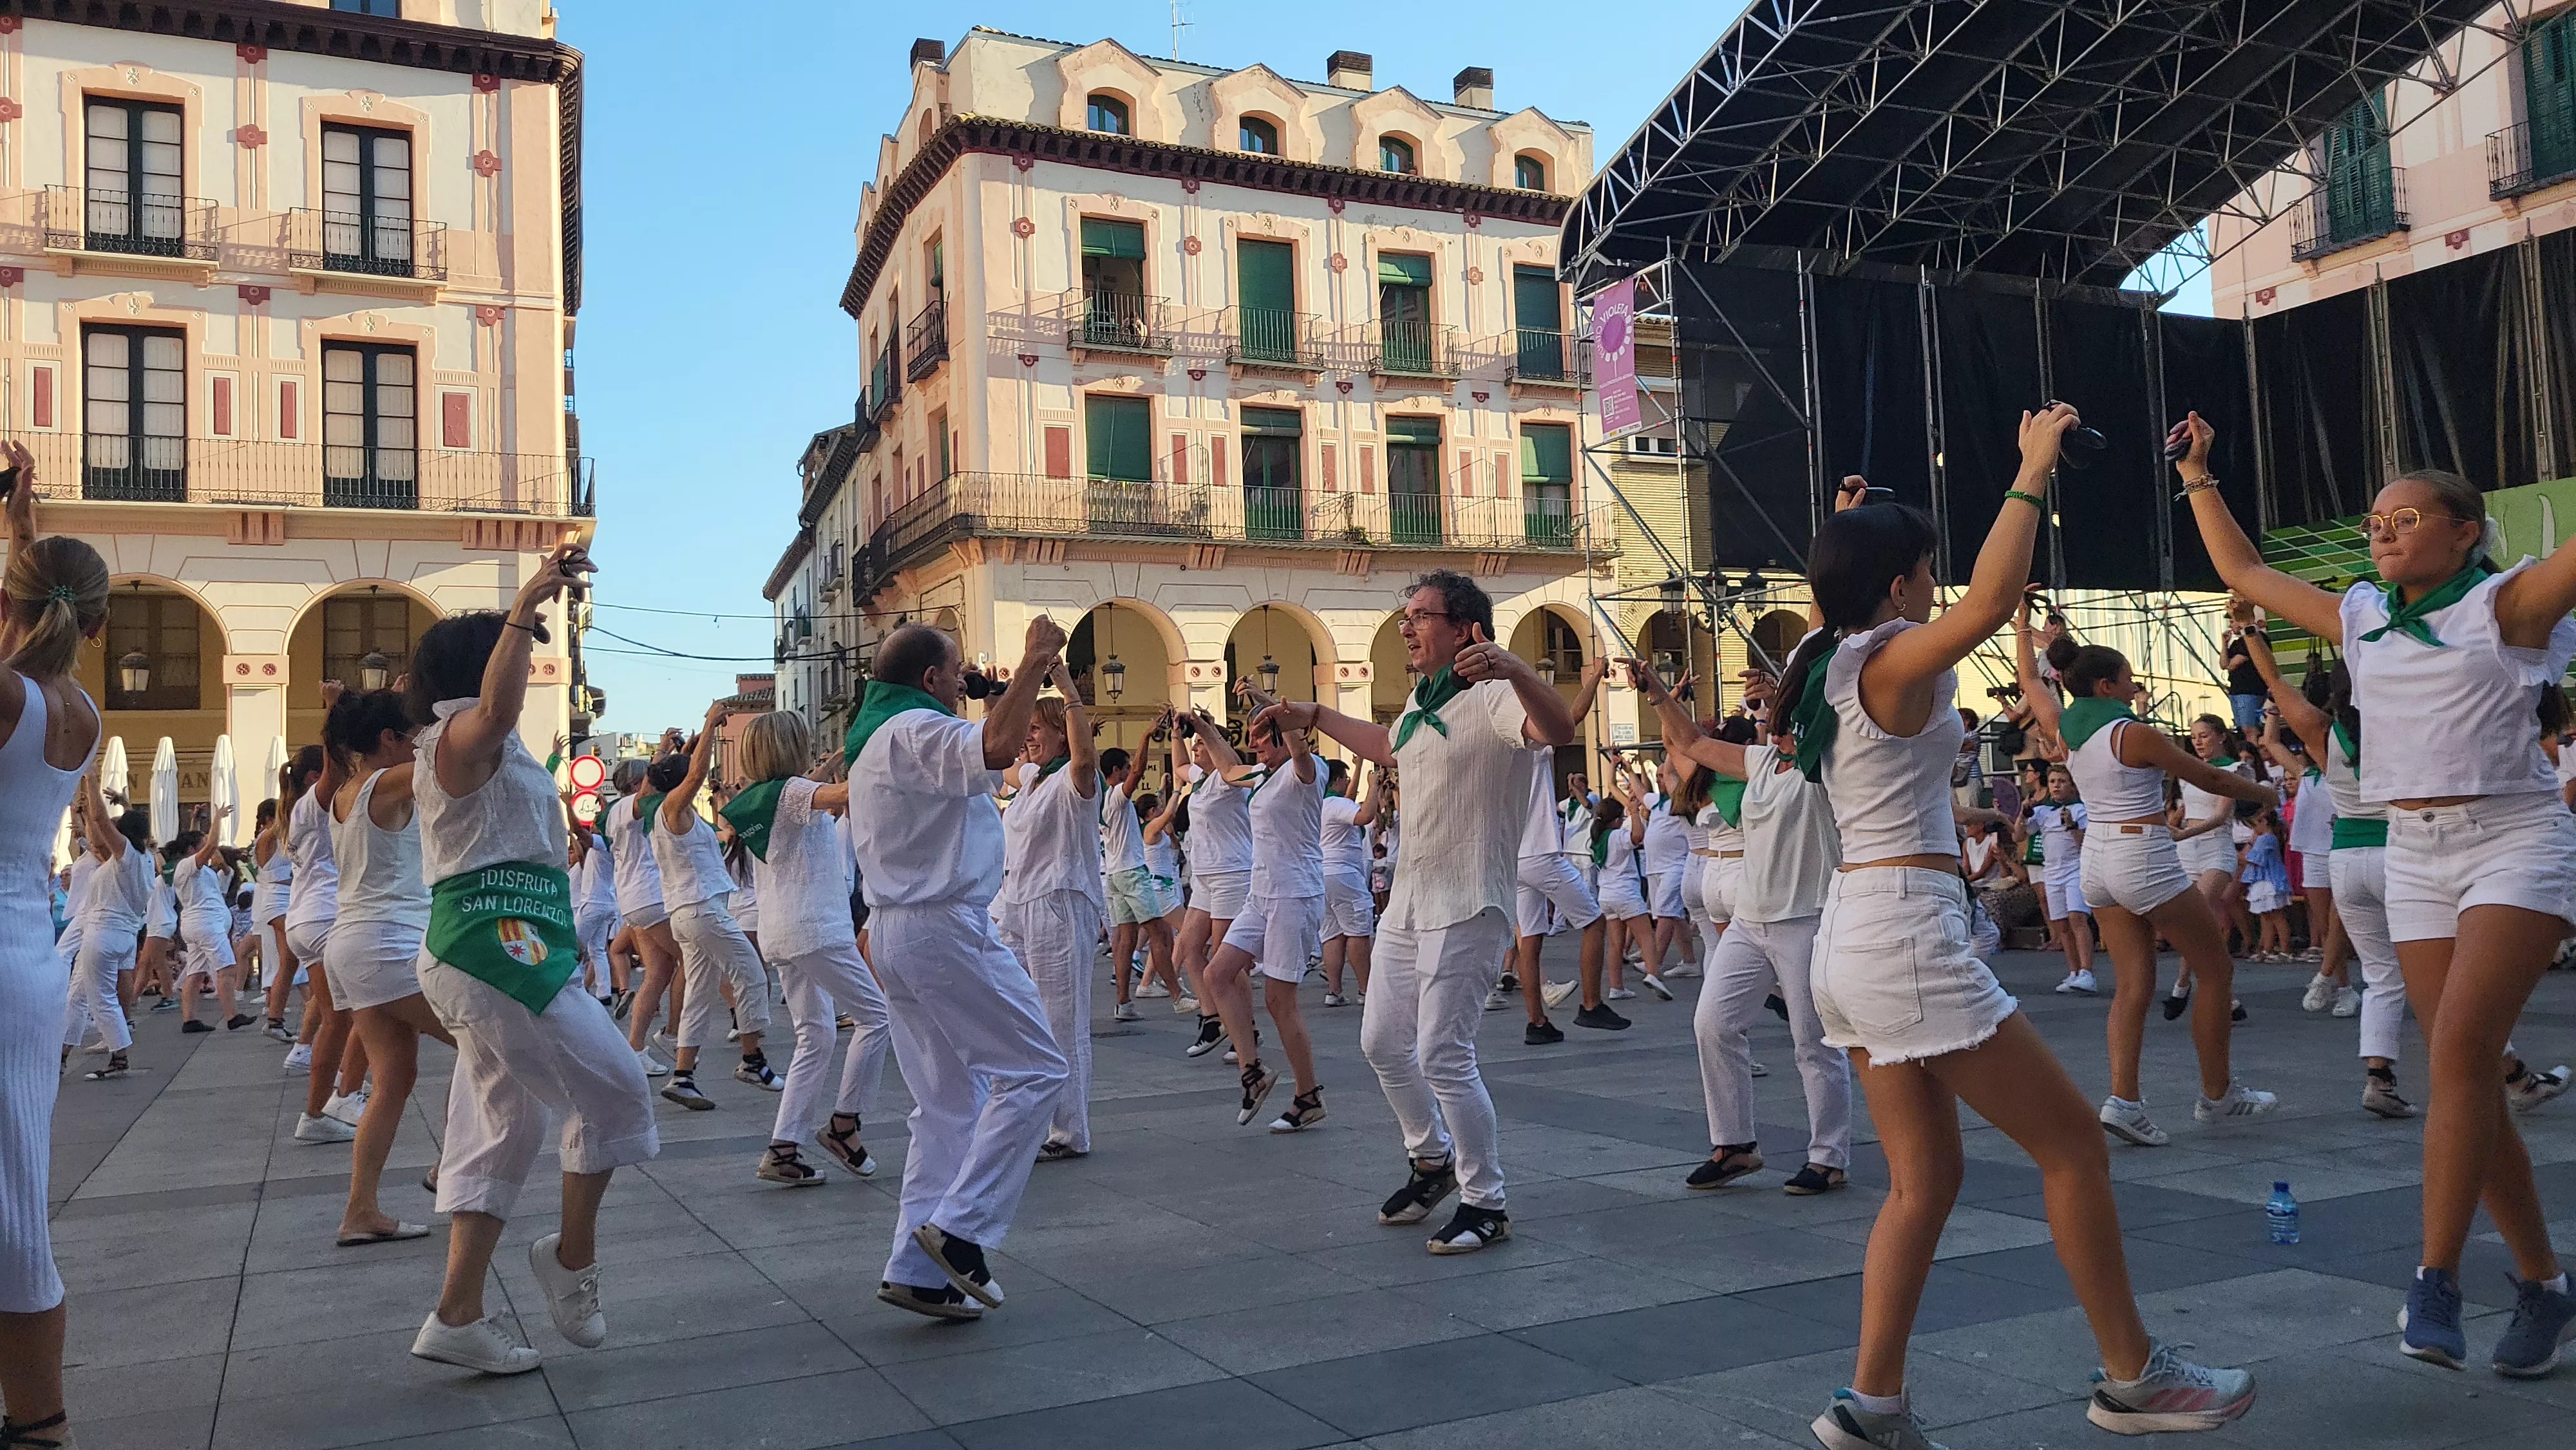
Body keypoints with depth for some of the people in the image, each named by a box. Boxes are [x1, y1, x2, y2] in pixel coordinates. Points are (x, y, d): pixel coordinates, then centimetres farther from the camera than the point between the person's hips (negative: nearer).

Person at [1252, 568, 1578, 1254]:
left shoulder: (1491, 697, -17)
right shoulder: (1420, 701, 12)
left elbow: (1558, 729, -38)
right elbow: (1390, 747, 34)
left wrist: (1513, 668, -55)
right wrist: (1314, 717, 33)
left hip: (1467, 907, -9)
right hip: (1408, 902, 10)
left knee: (1443, 1056, -8)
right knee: (1382, 1043, 17)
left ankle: (1486, 1204, 9)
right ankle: (1432, 1159, 38)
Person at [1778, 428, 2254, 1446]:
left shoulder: (1827, 667, 13)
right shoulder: (1891, 664, -12)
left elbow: (1848, 602, 38)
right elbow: (1991, 601, -30)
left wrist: (1849, 530, 36)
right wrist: (2032, 473, -19)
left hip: (1852, 940, 10)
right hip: (1907, 937, -9)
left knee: (1925, 1180, 11)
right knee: (2075, 1148, 5)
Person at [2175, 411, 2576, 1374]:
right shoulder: (2363, 620, 11)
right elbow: (2244, 574, 20)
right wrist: (2198, 479, 21)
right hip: (2414, 858, 6)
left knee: (2459, 1052, -21)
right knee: (2466, 1078, 4)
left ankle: (2435, 1278, -19)